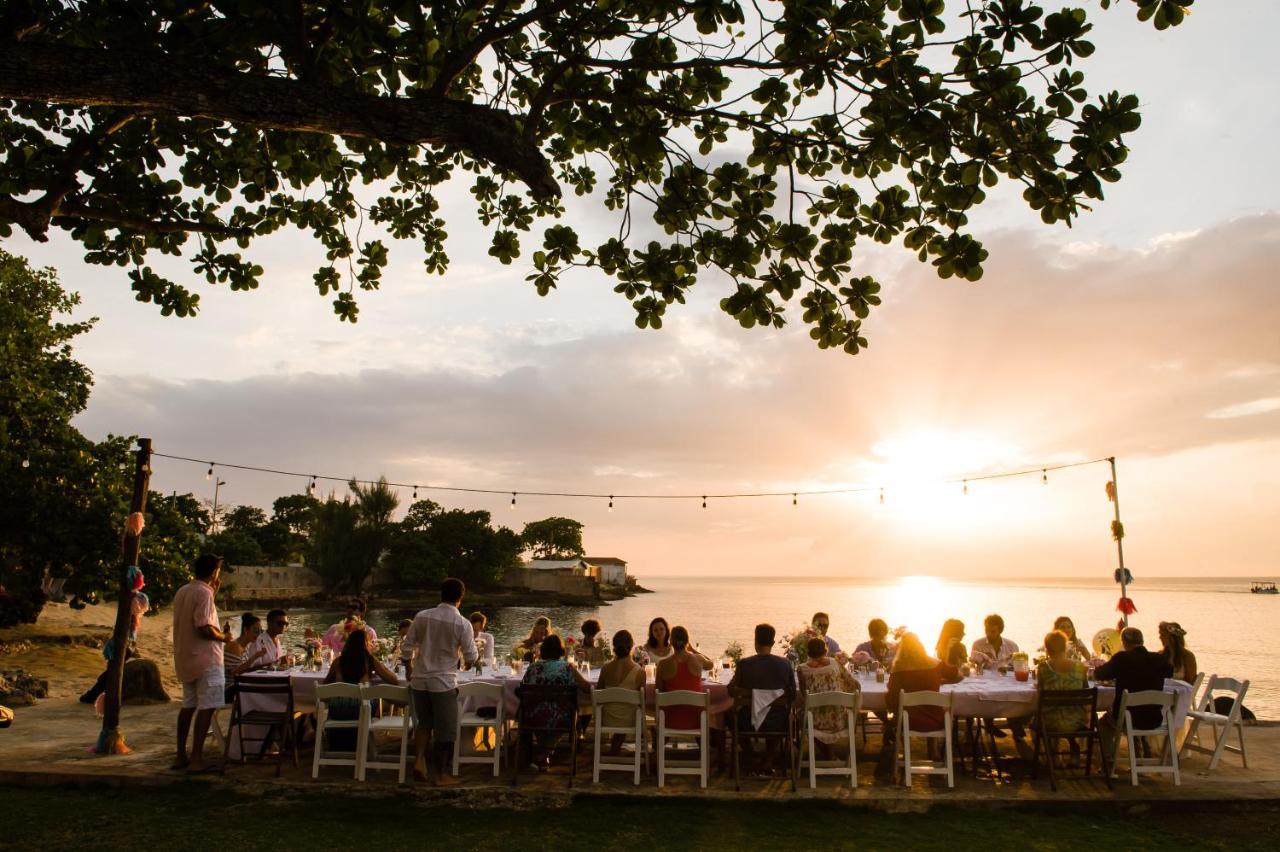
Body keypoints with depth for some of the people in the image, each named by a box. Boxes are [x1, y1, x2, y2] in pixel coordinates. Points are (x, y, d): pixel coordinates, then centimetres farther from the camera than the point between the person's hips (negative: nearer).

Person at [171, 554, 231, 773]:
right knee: (206, 708, -4)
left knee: (188, 706, 15)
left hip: (185, 659, 9)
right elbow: (204, 628, -23)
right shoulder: (203, 593, -16)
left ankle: (181, 756, 20)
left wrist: (214, 591, 19)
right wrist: (223, 637, -5)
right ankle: (196, 759, -4)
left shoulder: (182, 592, 11)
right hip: (206, 660, -9)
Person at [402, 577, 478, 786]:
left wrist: (411, 670, 21)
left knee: (424, 723, 23)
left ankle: (418, 762, 12)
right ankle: (441, 775, 16)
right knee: (445, 730, 9)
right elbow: (471, 659, -8)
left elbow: (407, 649, 3)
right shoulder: (463, 624, -12)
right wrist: (467, 662, 16)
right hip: (444, 682, -4)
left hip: (420, 680, 4)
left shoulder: (421, 616, -3)